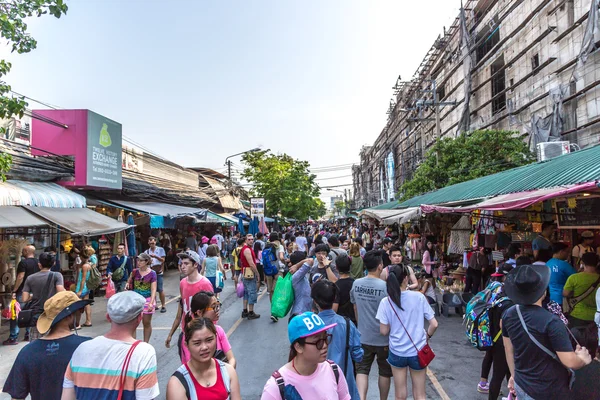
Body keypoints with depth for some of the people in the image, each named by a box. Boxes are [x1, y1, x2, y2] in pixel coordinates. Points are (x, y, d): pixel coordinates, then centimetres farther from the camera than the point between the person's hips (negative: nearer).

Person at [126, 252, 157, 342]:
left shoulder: (152, 273, -8)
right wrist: (127, 284, -7)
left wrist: (151, 303, -20)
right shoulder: (135, 272, 1)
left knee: (147, 323, 7)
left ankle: (146, 343, 21)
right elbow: (129, 281, 18)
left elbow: (153, 289, -10)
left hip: (147, 299, -3)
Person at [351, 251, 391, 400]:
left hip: (363, 336, 3)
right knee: (385, 372, 18)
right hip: (383, 338, -3)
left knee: (362, 370, 11)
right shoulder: (386, 286, -20)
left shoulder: (356, 284, -6)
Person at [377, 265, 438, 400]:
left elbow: (384, 331, -8)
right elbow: (434, 324, -7)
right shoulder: (419, 297, -10)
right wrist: (427, 336, 13)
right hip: (418, 352, 0)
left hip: (397, 352, 0)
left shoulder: (386, 302, -11)